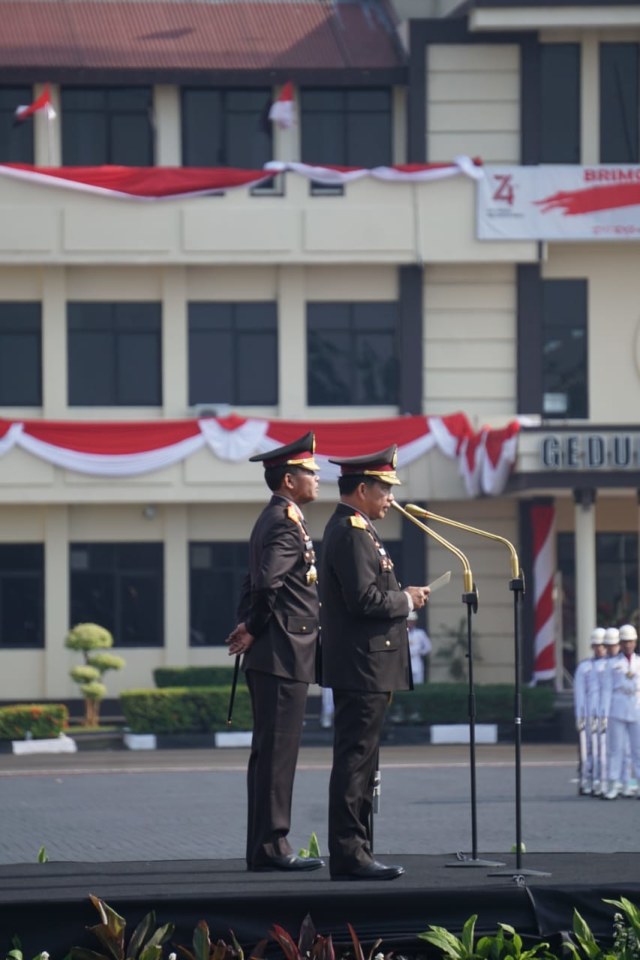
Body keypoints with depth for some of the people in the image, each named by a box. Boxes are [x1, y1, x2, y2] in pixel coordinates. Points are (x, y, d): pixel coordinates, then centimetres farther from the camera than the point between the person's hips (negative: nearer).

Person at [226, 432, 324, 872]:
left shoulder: (275, 520, 19)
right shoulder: (285, 523, -14)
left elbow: (255, 583, 24)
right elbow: (268, 581, -26)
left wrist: (249, 628, 13)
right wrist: (256, 629, -13)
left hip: (271, 656, 10)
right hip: (285, 654, -10)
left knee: (270, 752, 11)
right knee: (277, 751, -8)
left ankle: (265, 847, 14)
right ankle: (272, 846, -8)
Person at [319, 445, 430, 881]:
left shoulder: (354, 529, 19)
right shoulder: (351, 533, -15)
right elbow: (364, 599, -22)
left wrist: (402, 597, 12)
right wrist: (407, 600, -9)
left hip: (365, 668, 11)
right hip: (362, 666, -11)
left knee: (360, 763, 12)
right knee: (355, 760, -10)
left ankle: (355, 852, 16)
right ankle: (349, 855, -11)